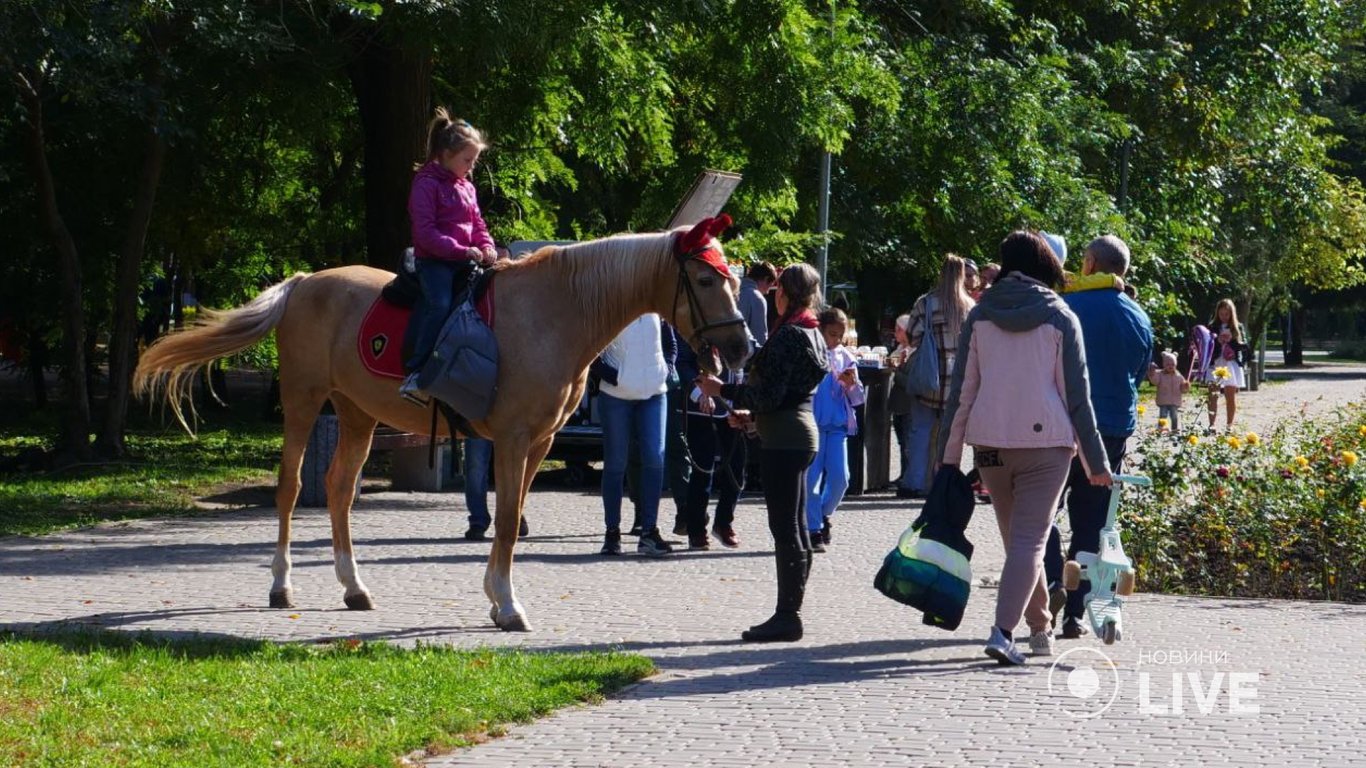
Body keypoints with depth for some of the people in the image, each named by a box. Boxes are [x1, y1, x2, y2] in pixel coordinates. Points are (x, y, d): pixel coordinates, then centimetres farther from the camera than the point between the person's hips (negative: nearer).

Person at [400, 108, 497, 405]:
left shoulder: (467, 188, 20)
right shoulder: (427, 184, -5)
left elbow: (478, 225, 22)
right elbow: (425, 233, -13)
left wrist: (487, 248, -1)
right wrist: (461, 251, -20)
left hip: (464, 262, 8)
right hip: (434, 261, -8)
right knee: (440, 305, -31)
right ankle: (415, 375, -32)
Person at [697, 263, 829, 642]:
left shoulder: (788, 335, -16)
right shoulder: (811, 334, 15)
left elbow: (770, 394, -20)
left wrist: (723, 390, -10)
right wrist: (751, 413, 16)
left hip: (784, 440, -10)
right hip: (801, 431, 11)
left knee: (785, 529, -8)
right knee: (794, 528, 13)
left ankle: (786, 616, -7)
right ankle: (790, 612, 19)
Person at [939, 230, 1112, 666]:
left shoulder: (979, 316, 6)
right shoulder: (1060, 318, -1)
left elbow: (962, 390, 5)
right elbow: (1076, 394, -1)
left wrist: (949, 456, 10)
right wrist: (1095, 461, 4)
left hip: (989, 441, 3)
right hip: (1046, 441, -3)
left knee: (1016, 538, 16)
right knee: (1029, 540, -6)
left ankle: (1039, 629, 25)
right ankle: (1003, 631, -21)